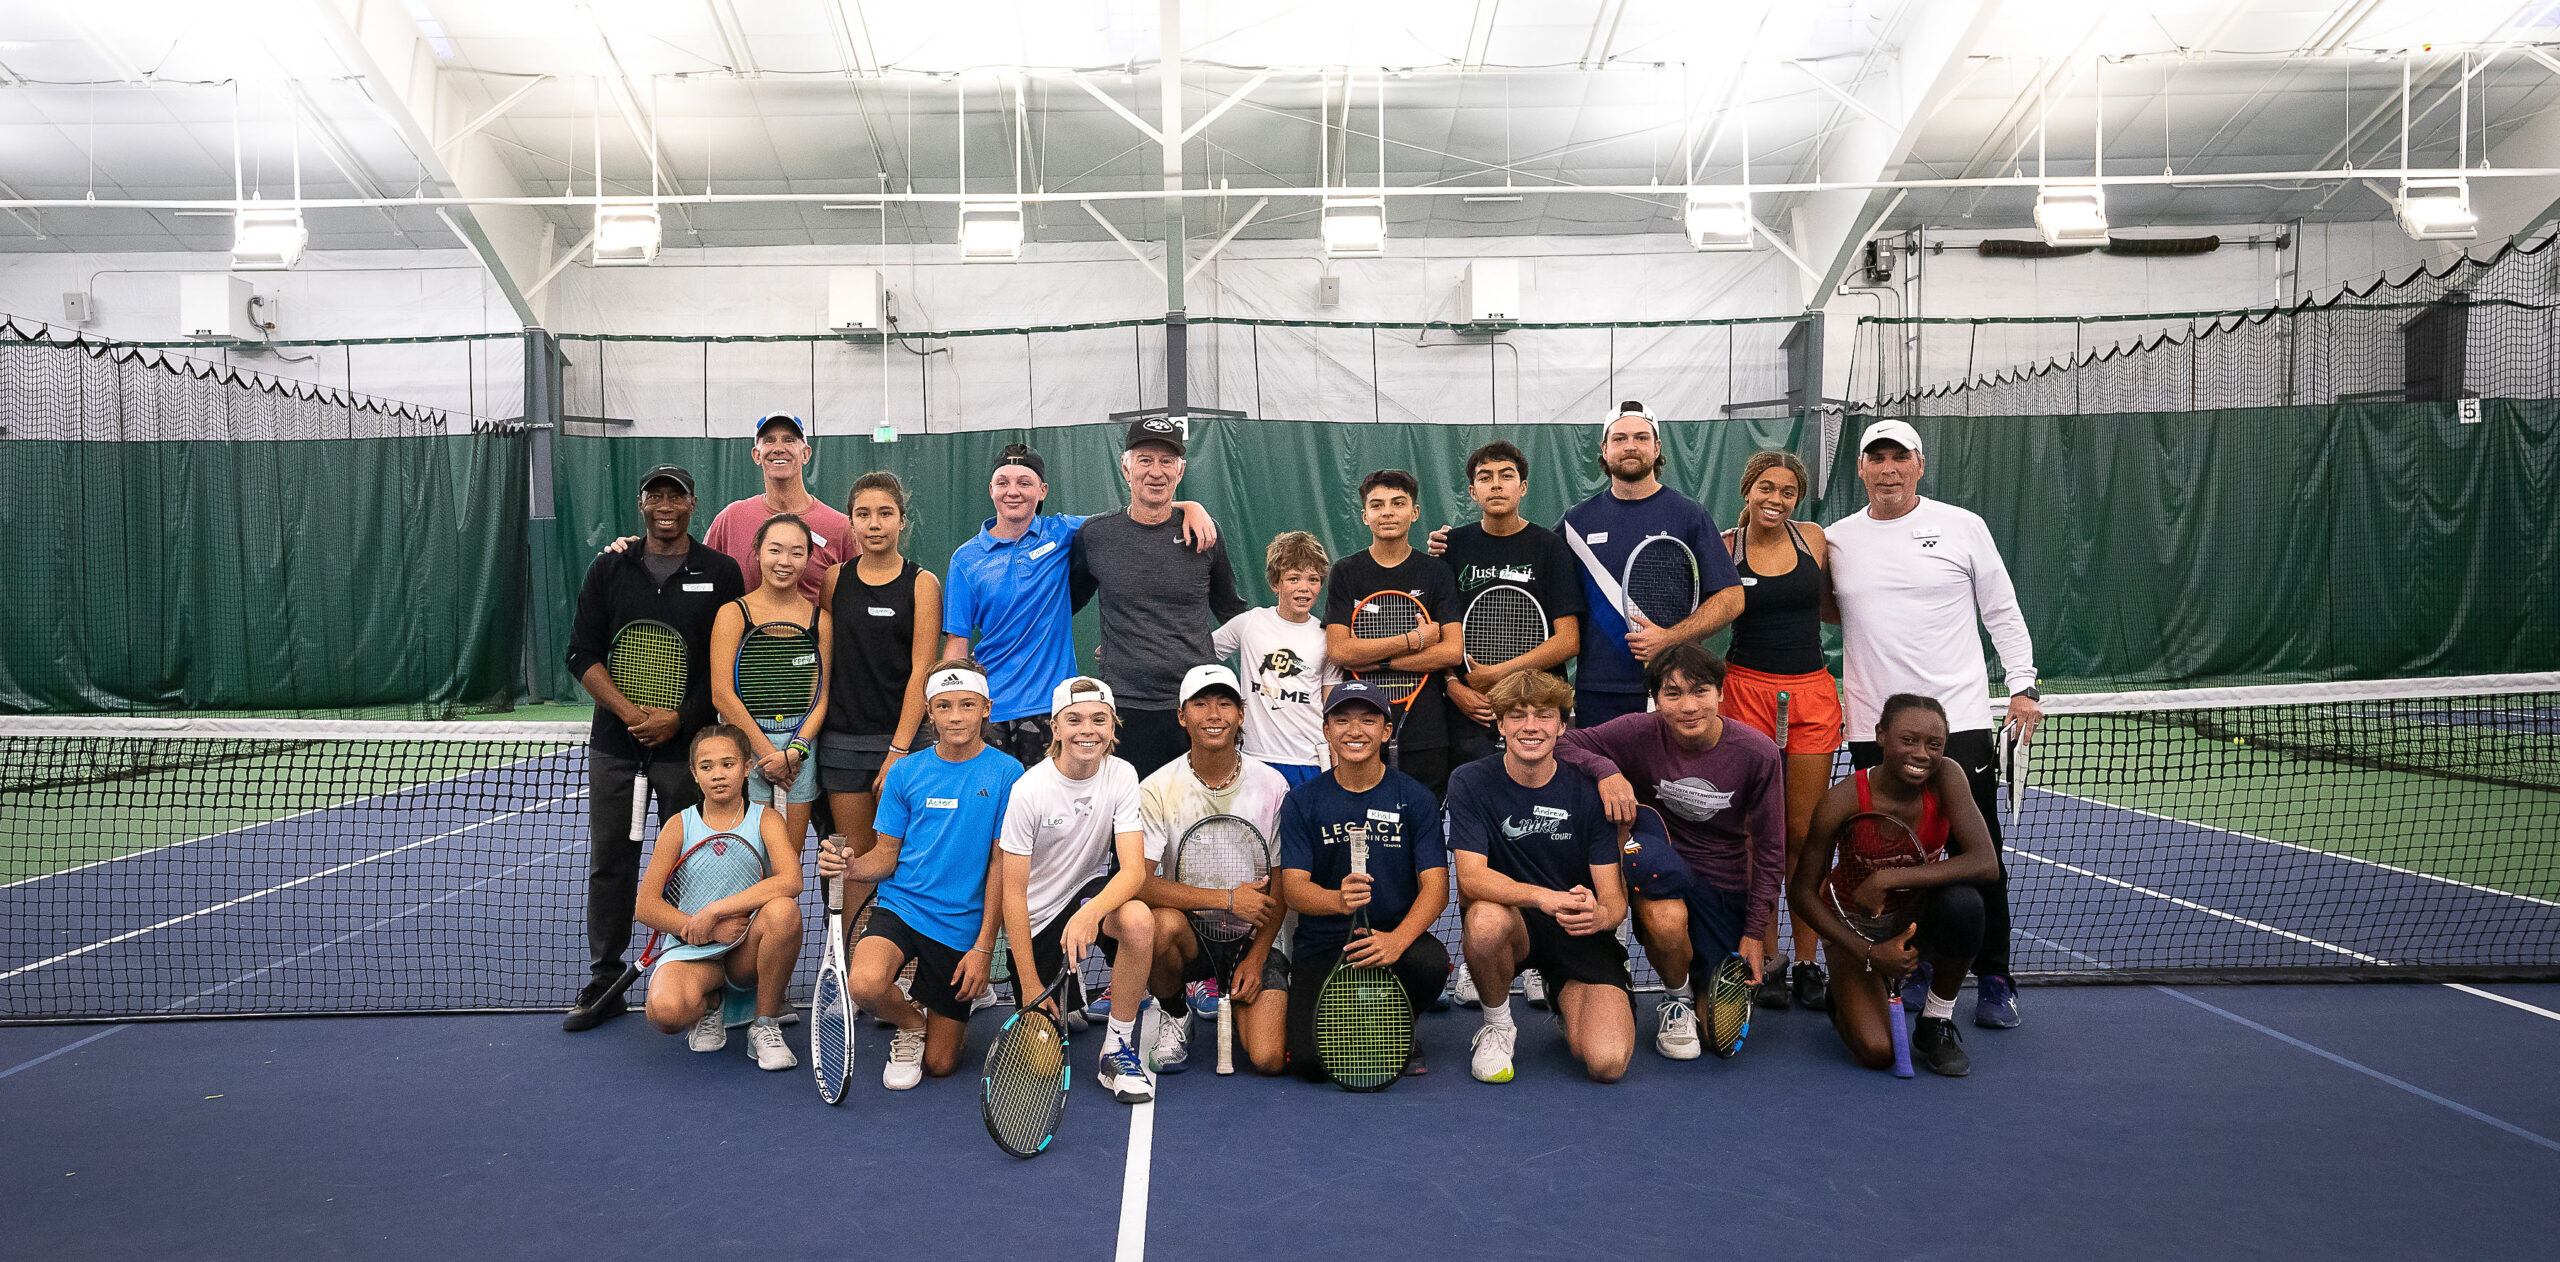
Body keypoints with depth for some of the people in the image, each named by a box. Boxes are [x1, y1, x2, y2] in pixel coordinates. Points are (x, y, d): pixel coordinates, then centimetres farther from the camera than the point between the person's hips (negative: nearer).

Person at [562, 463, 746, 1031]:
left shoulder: (721, 574, 1)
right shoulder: (609, 569, 8)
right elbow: (582, 654, 4)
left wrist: (678, 718, -12)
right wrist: (630, 712, -10)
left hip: (687, 745, -2)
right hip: (615, 743, 3)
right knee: (609, 864, 7)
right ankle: (604, 985, 18)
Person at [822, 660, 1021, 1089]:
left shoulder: (1005, 772, -6)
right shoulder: (905, 772, 2)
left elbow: (1002, 865, -7)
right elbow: (886, 857, 6)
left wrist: (984, 947, -11)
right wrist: (850, 868, -18)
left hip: (961, 924, -1)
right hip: (900, 905, 1)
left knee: (939, 1064, 3)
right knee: (865, 984, -32)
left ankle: (951, 1017, 39)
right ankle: (911, 1022, 3)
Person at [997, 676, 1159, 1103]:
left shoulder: (1122, 776, -11)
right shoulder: (1029, 790, -18)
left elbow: (1134, 868, -20)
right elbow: (1014, 892, -15)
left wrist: (1090, 911, -41)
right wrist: (1031, 988, -17)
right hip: (1036, 918, -1)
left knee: (1139, 920, -33)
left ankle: (1119, 1049, -15)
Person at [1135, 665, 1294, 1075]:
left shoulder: (1271, 785, -6)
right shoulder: (1157, 790, -10)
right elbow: (1140, 883, -18)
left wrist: (1255, 958, -10)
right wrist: (1228, 898, -24)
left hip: (1256, 935, 0)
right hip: (1190, 933, 0)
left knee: (1268, 1058, -18)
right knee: (1163, 922, -36)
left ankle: (1237, 1001, 19)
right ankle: (1174, 1014, -2)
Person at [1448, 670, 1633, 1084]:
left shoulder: (1589, 790, -8)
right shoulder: (1470, 782, -9)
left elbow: (1614, 895, -9)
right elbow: (1471, 877, -19)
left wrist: (1600, 914, -35)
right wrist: (1542, 896, -38)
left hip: (1581, 935, 0)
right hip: (1514, 927, 0)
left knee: (1607, 1063, -21)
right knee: (1487, 917, -37)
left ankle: (1567, 1003, 16)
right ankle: (1497, 1026, -5)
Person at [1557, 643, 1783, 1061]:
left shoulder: (1757, 753, -9)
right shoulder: (1640, 734, -13)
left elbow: (1770, 849, -1)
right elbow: (1561, 743, -14)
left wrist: (1754, 932, -3)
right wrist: (1605, 770, -33)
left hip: (1726, 891, 1)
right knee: (1668, 923, -39)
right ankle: (1676, 999, -7)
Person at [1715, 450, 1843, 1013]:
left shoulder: (1814, 539, 5)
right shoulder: (1723, 548, 0)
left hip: (1812, 693, 2)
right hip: (1748, 691, -2)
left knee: (1805, 833, 4)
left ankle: (1807, 962, 14)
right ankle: (1768, 959, 13)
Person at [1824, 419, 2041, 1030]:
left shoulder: (1963, 526, 3)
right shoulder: (1837, 539, 8)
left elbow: (2002, 611, 7)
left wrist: (2023, 686, 1)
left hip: (1960, 722, -1)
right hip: (1874, 731, 2)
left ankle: (1993, 981, 16)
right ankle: (1911, 973, 20)